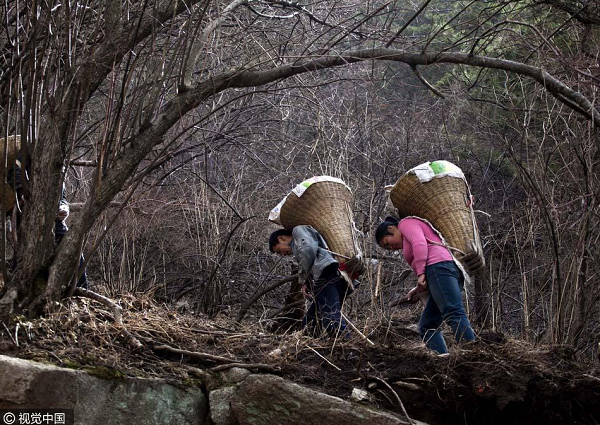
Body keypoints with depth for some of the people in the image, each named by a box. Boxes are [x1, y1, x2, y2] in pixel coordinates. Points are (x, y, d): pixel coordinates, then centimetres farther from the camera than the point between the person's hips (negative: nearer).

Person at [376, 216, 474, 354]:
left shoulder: (406, 223, 14)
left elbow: (419, 243, -9)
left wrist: (420, 274, -15)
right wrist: (419, 289, 14)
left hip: (438, 265, -10)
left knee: (454, 314, -23)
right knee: (427, 325, 4)